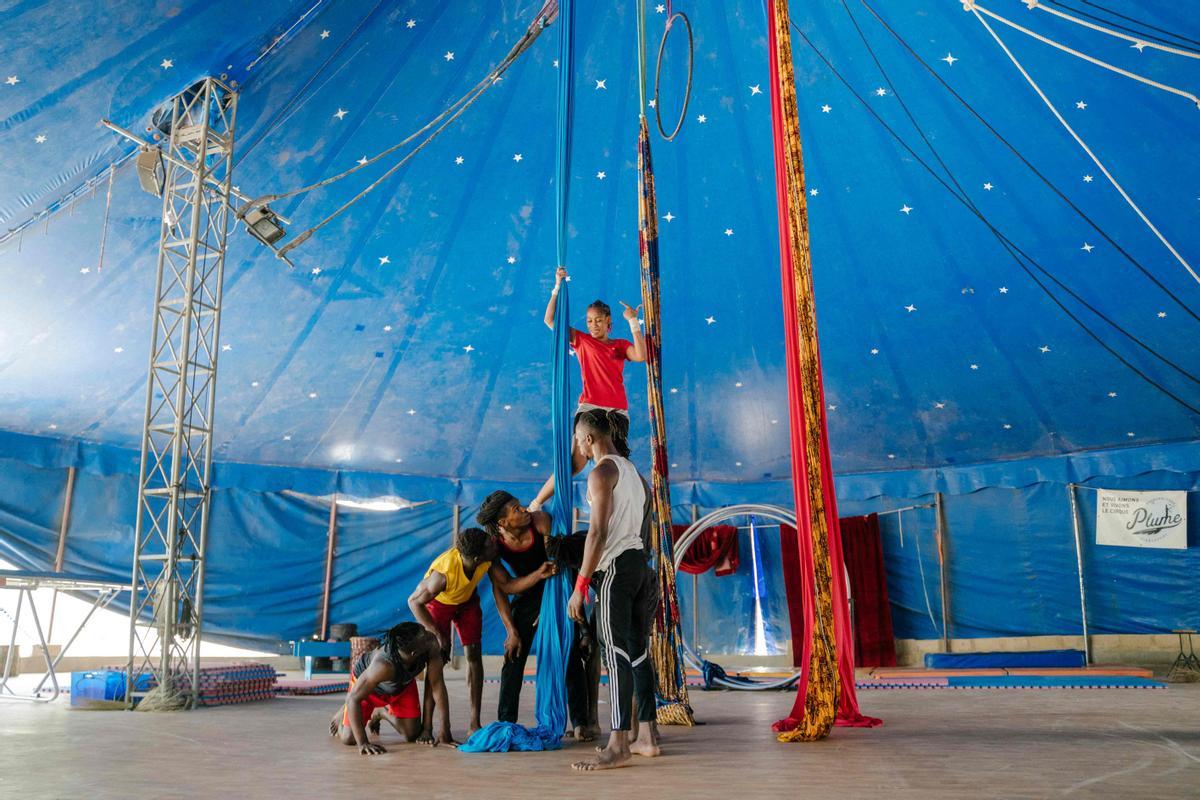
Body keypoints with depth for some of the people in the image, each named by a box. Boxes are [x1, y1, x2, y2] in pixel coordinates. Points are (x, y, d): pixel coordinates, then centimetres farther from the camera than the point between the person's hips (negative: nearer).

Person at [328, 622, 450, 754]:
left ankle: (382, 712, 30)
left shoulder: (431, 645, -37)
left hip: (402, 683, 4)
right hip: (366, 680, -4)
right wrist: (363, 743, -44)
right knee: (348, 738, -10)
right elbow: (353, 698, -40)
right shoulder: (383, 665, -47)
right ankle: (344, 712, 26)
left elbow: (437, 685, -27)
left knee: (413, 735, -1)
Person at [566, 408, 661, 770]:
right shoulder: (632, 469, 17)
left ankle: (618, 747, -8)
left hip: (615, 567, -9)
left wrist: (580, 585, -17)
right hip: (639, 563, 9)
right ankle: (646, 737, 17)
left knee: (617, 654, -9)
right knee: (638, 650, 11)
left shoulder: (601, 473, -10)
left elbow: (598, 532, -18)